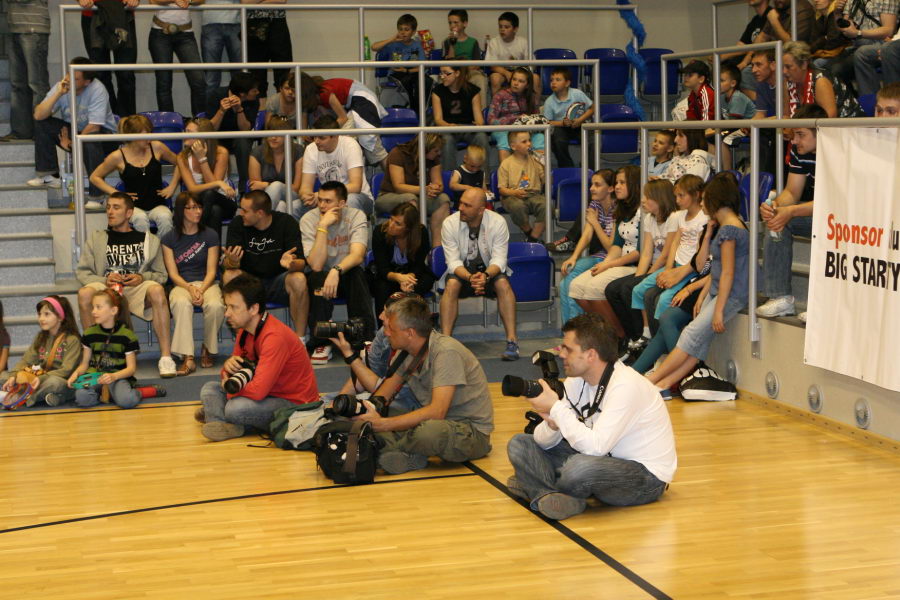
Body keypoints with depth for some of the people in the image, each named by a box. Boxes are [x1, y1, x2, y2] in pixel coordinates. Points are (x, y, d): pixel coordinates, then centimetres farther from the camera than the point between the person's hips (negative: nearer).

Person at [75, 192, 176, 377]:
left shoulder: (149, 240, 19)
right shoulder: (96, 239, 21)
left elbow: (162, 275, 15)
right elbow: (81, 272, 12)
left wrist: (142, 277, -7)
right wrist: (104, 280, -8)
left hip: (137, 290, -1)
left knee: (157, 290, -36)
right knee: (85, 294, -34)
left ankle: (166, 357, -35)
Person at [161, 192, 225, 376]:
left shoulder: (210, 235, 7)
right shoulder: (169, 238, 6)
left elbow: (211, 271, 2)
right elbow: (173, 273, 0)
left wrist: (201, 290, -17)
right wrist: (190, 288, -18)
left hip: (206, 283, 1)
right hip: (181, 285, -1)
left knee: (215, 305, -34)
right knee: (181, 303, -38)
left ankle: (208, 349, -8)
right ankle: (188, 358, -40)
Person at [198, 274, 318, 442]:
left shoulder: (274, 337, -26)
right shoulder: (244, 330, 4)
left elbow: (258, 390, -32)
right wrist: (228, 365, -13)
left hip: (295, 403, -9)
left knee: (235, 408, -30)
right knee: (210, 388, 3)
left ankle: (216, 413, 0)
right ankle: (220, 424, -18)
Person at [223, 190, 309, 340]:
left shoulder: (287, 222, -10)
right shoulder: (237, 224, -6)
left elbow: (301, 262, -15)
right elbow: (226, 264, -14)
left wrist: (291, 264, -40)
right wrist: (232, 262, -39)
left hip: (278, 280, -1)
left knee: (299, 279, -32)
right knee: (229, 276, -29)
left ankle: (300, 338, -20)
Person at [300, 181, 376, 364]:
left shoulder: (356, 216, -12)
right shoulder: (309, 220, -14)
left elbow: (357, 255, -28)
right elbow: (316, 265, -26)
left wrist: (337, 271, -47)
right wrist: (323, 227, -29)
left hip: (347, 277, 0)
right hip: (320, 279, 0)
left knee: (357, 273, -33)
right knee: (317, 277, -33)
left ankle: (365, 340, -27)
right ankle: (322, 344, -25)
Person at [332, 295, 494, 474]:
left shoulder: (446, 351, -21)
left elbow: (436, 412, -29)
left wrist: (383, 424, -32)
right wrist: (349, 353, 10)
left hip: (471, 430, -7)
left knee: (427, 431, -41)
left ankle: (388, 448, -12)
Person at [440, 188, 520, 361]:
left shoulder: (497, 222, -15)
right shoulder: (450, 224, -14)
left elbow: (499, 259, -17)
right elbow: (453, 262, -16)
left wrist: (485, 275, -39)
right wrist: (470, 278, -36)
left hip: (490, 270, 0)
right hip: (462, 271, 0)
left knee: (503, 283, -31)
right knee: (451, 284, -31)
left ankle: (512, 340, -32)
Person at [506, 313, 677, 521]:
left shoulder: (625, 386, -24)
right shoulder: (576, 381, 0)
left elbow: (596, 446, -32)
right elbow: (544, 442, 0)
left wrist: (557, 408, -27)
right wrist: (552, 423, -23)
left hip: (647, 475, -9)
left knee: (579, 466, -39)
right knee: (520, 443, -1)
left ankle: (536, 488, -9)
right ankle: (549, 496, -25)